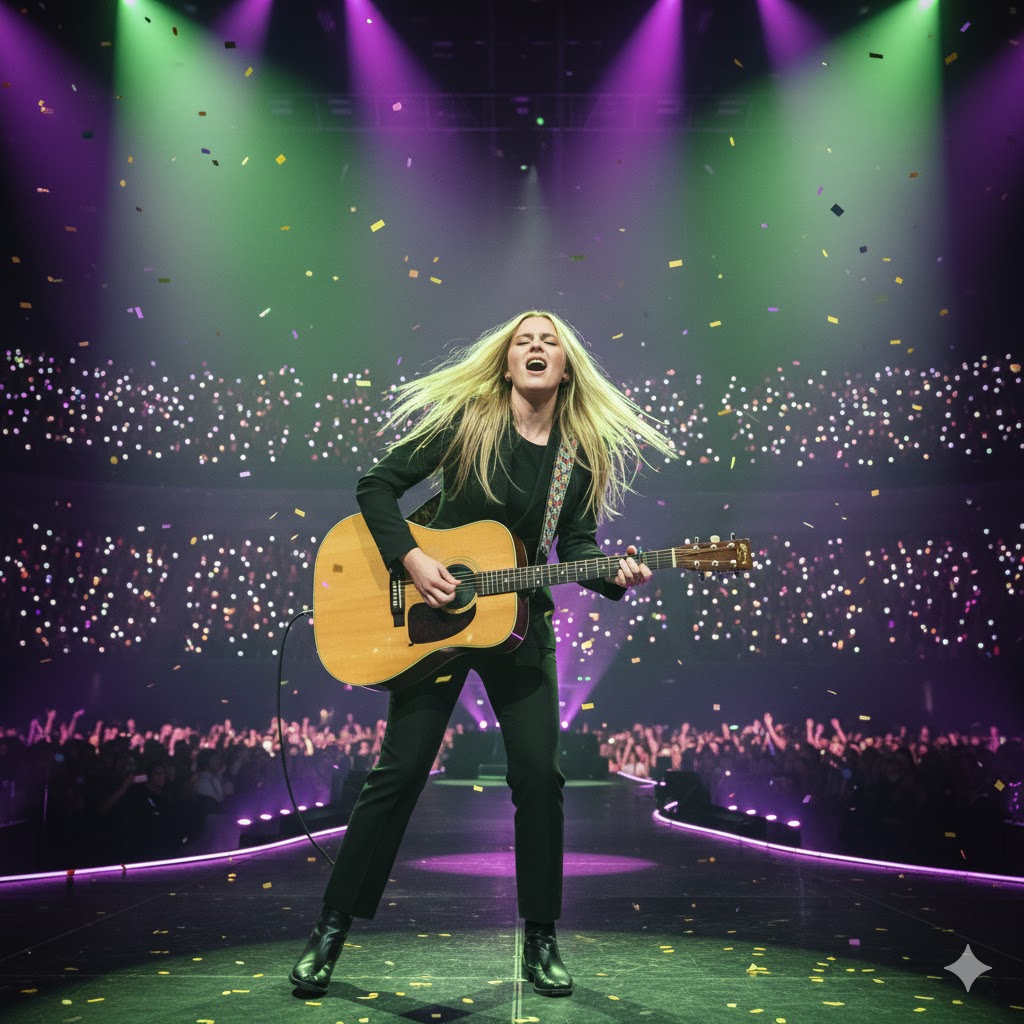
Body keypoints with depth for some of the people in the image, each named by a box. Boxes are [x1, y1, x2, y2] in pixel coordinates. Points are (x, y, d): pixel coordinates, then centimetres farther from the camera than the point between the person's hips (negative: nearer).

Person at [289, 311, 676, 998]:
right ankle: (332, 929, 16)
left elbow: (575, 542, 3)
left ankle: (542, 939, 17)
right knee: (400, 772, 1)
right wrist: (412, 559, -19)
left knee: (539, 774, -1)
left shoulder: (587, 449, 0)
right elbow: (377, 486, -7)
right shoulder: (466, 420, -8)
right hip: (433, 613, -2)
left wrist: (615, 575, -17)